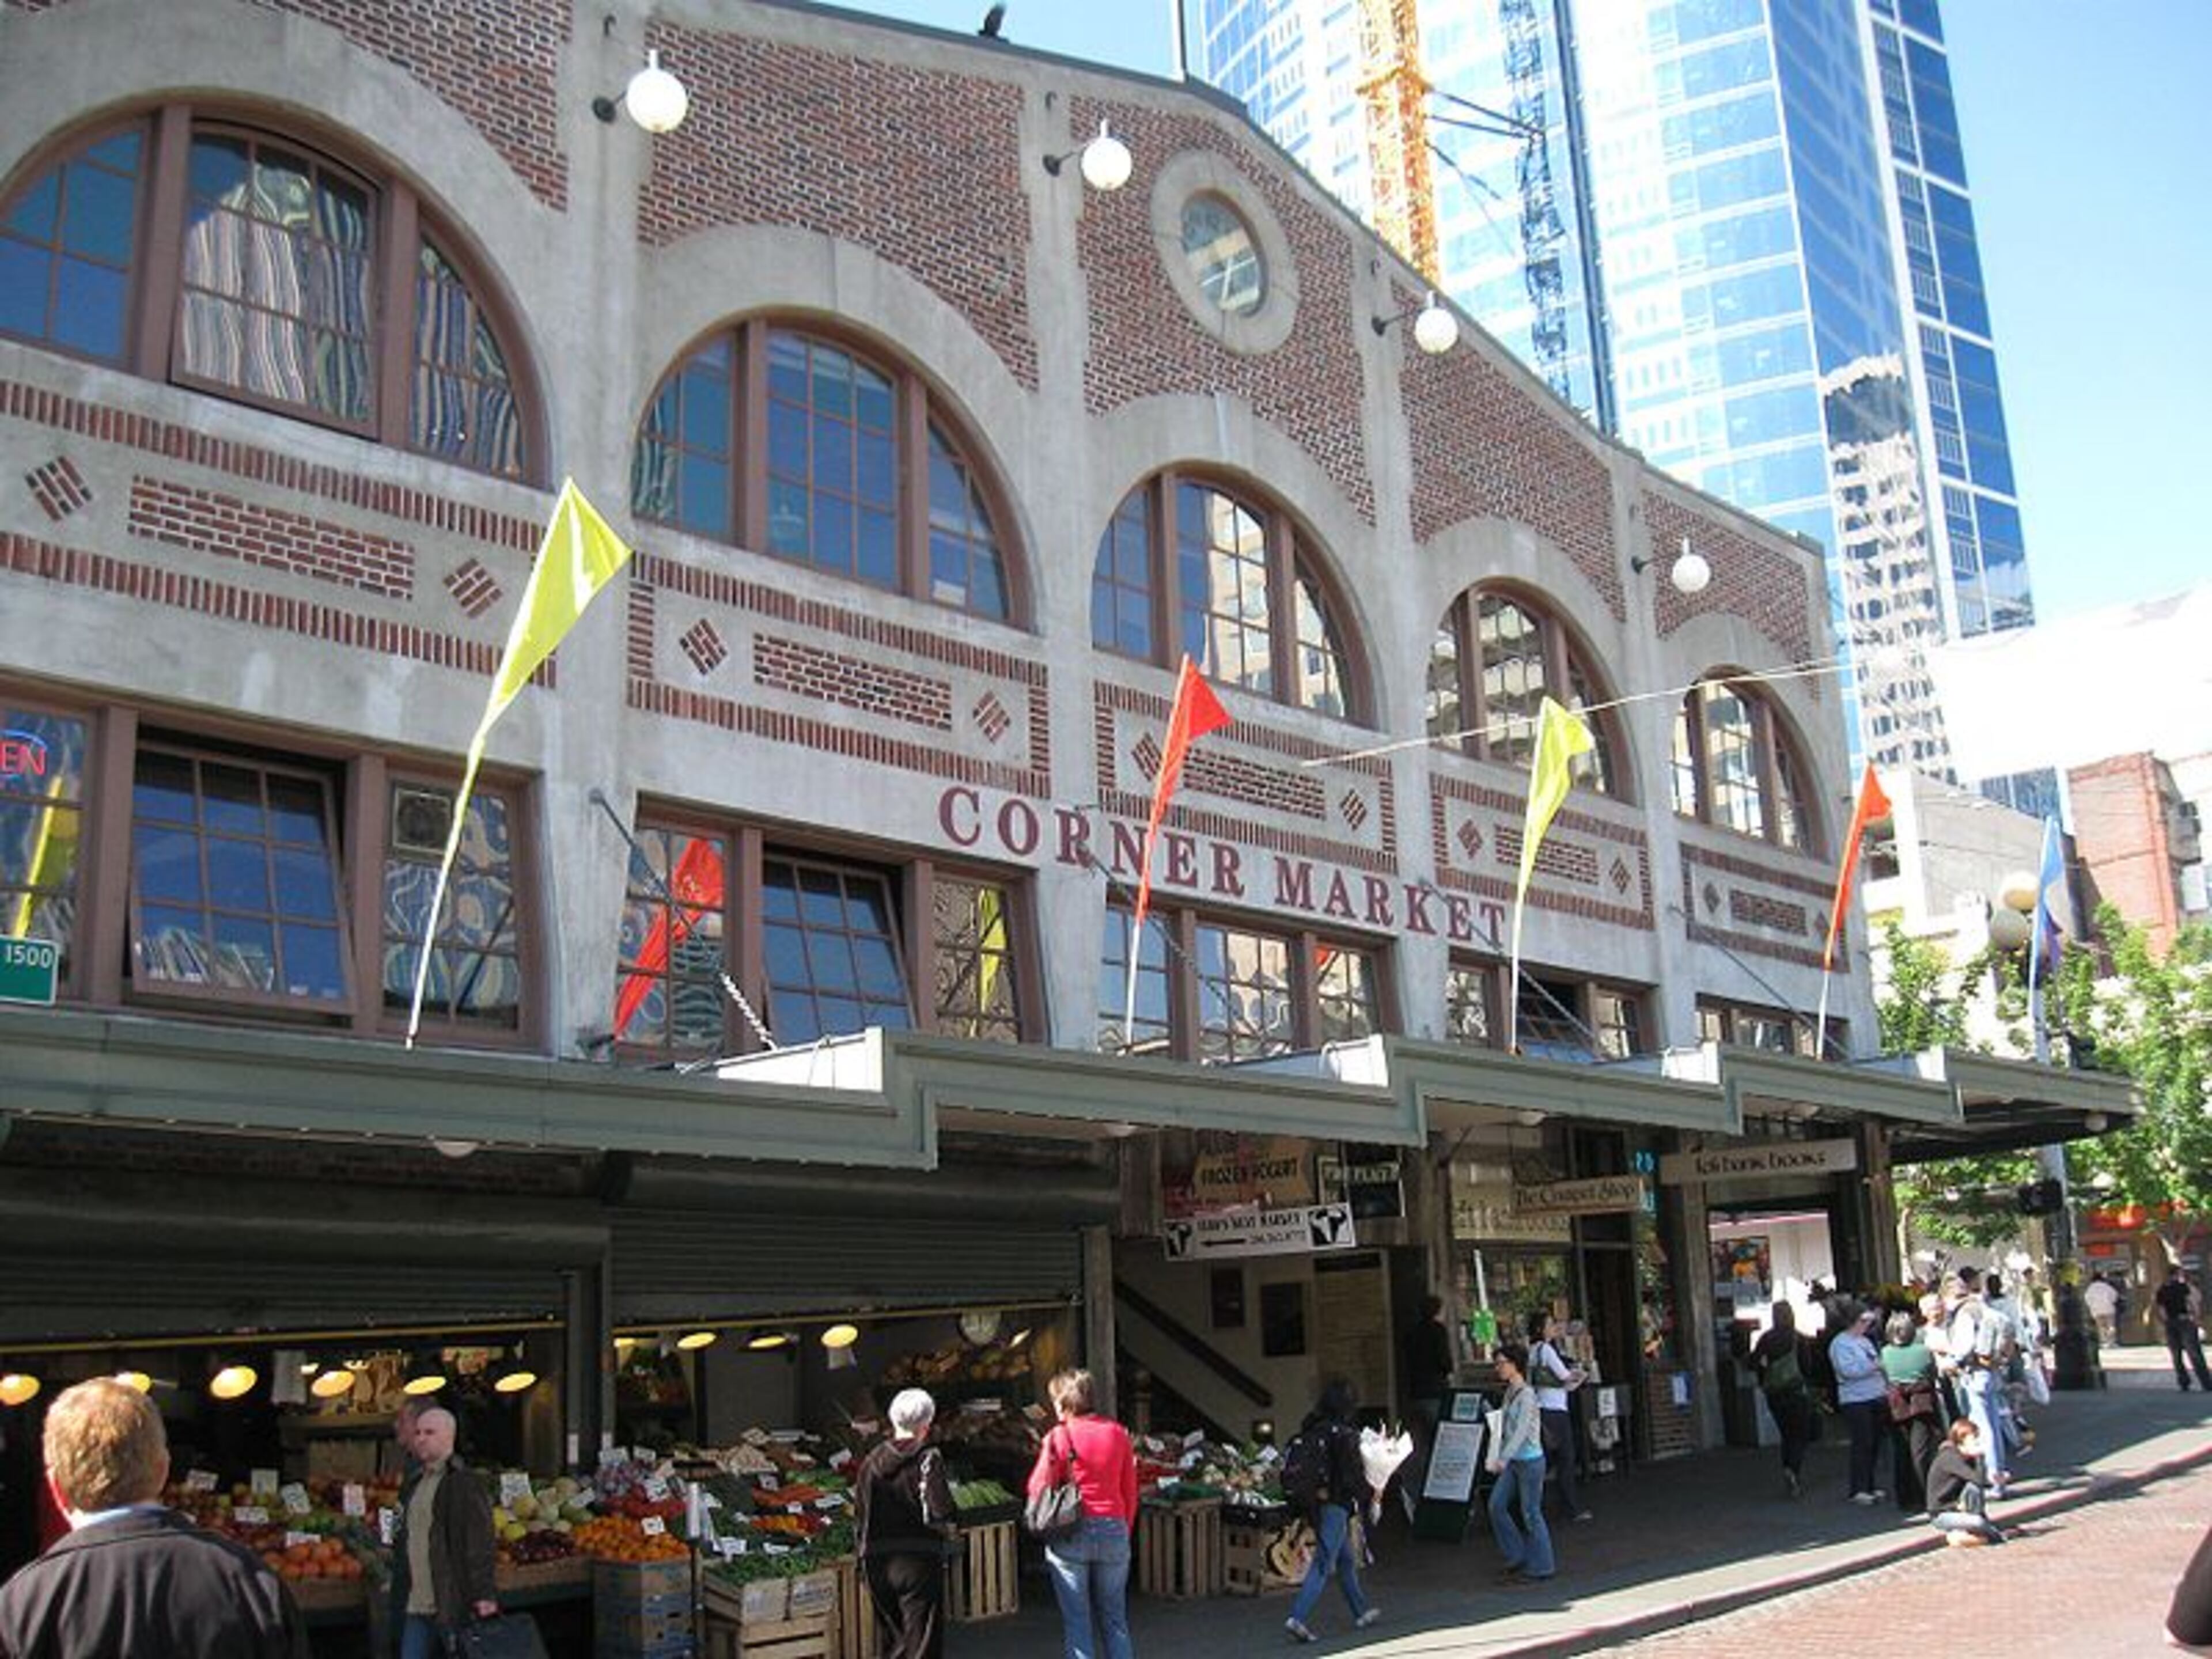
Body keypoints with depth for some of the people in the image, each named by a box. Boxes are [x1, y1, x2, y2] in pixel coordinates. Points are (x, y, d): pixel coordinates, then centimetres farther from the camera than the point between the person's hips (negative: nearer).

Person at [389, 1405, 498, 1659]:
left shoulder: (465, 1483, -9)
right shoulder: (412, 1485, 17)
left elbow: (482, 1542, -14)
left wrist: (485, 1594, -20)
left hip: (454, 1605, -8)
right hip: (416, 1607, 8)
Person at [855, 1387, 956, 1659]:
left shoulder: (871, 1461, 4)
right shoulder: (927, 1459, -11)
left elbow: (859, 1515, 6)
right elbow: (941, 1514, -21)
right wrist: (948, 1526, 0)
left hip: (877, 1563, 5)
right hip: (918, 1562, -5)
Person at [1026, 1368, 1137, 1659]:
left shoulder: (1059, 1437, -10)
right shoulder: (1118, 1433, 2)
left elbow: (1038, 1488, -7)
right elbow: (1130, 1491, 7)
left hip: (1071, 1535, -3)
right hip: (1114, 1531, 3)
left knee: (1075, 1619, 7)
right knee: (1114, 1617, 15)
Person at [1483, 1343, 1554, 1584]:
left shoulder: (1527, 1395, -17)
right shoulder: (1509, 1393, 8)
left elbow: (1522, 1431, -25)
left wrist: (1503, 1459, -32)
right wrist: (1499, 1459, 15)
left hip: (1530, 1461, -8)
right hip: (1513, 1462, 8)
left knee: (1531, 1513, 0)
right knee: (1496, 1505, 5)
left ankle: (1540, 1568, 12)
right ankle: (1517, 1557, 17)